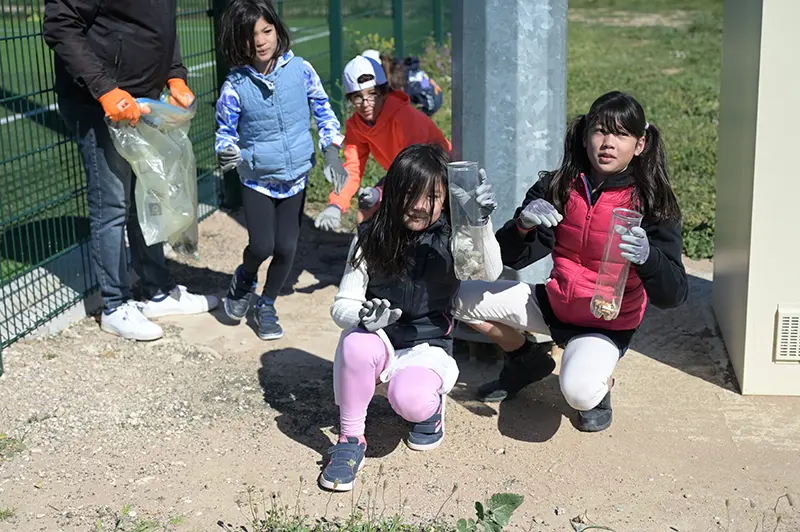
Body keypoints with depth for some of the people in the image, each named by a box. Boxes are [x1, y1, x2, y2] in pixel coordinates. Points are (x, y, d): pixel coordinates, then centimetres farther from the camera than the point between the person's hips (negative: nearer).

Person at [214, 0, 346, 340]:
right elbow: (225, 131, -1)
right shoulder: (235, 85, -11)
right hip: (256, 179, -1)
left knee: (286, 248, 1)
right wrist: (229, 154, -23)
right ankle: (244, 279, 27)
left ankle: (267, 306, 27)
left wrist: (331, 152, -3)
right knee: (262, 246, -10)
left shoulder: (299, 69, -7)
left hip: (295, 176, 2)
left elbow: (322, 109, 5)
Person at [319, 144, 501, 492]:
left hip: (427, 348, -1)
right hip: (380, 343, 2)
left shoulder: (450, 239, -8)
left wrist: (480, 224, -45)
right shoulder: (371, 238, -5)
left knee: (410, 401, -34)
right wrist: (364, 316, -31)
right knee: (358, 342, -35)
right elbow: (342, 305, -7)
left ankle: (432, 404, 7)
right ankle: (350, 441, -15)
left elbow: (490, 273, -27)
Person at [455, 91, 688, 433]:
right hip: (554, 303, 5)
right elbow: (512, 257, -7)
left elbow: (673, 296, -23)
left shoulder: (651, 204, -17)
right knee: (462, 298, -2)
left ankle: (602, 383, 8)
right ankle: (526, 362, 21)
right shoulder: (558, 187, -7)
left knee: (579, 392, -33)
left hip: (607, 324, -5)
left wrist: (647, 257, -44)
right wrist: (523, 225, -29)